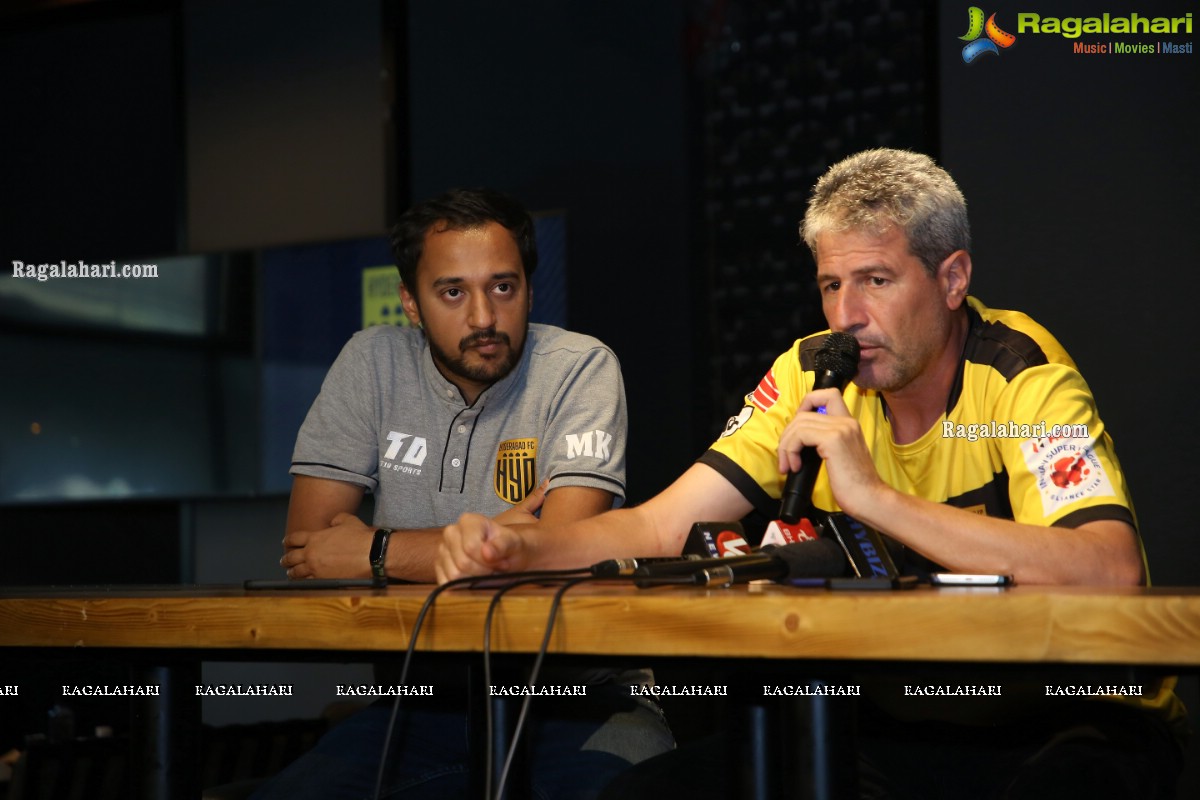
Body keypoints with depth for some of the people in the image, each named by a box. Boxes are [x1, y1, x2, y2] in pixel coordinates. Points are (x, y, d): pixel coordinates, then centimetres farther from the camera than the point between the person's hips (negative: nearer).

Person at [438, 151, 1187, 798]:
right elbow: (660, 528, -1)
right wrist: (516, 548, -21)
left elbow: (1112, 571, -31)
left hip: (1065, 725, -4)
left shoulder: (1022, 373, -15)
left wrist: (874, 497, -32)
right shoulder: (814, 376, 1)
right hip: (896, 726, 5)